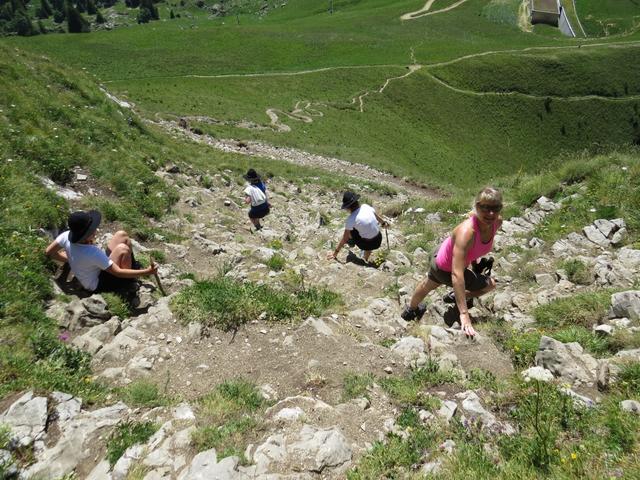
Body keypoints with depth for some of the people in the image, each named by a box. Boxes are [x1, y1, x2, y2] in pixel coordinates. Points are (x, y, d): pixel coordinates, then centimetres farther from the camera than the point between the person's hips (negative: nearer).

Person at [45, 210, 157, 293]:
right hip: (99, 285, -7)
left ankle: (132, 265, 13)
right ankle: (128, 282, -5)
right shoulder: (93, 253, -36)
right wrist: (146, 272, -31)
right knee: (123, 248, -29)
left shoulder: (67, 236, -17)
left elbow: (49, 252, 0)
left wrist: (71, 260, 7)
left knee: (122, 235, -4)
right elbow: (117, 272, -30)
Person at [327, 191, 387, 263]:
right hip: (378, 241, 5)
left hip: (366, 244, -5)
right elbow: (377, 216, 14)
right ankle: (365, 259, 50)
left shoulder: (351, 219, -18)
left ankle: (351, 242, 37)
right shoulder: (365, 207, -5)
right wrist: (383, 223, 36)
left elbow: (344, 238, -13)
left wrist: (335, 252, -3)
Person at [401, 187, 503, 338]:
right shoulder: (466, 231, -45)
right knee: (489, 285, 1)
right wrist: (464, 313, -50)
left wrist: (474, 260, 11)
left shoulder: (497, 222, -23)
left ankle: (411, 310, 61)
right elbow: (457, 274, -48)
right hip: (444, 269, -7)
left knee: (428, 285, 32)